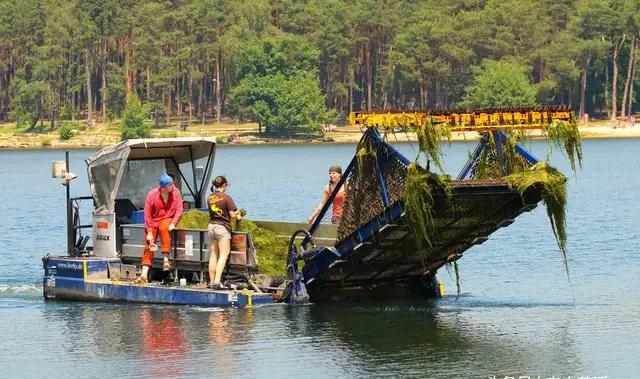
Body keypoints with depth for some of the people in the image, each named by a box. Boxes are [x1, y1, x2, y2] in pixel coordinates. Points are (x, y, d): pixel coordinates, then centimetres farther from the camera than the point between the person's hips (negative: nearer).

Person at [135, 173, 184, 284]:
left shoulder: (175, 192, -10)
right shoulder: (152, 195, -15)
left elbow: (179, 209, -6)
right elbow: (147, 215, -11)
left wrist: (173, 223, -19)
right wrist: (149, 232, -14)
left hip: (168, 219, -1)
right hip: (153, 221, 1)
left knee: (164, 228, -36)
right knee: (148, 246, -7)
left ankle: (166, 259, -35)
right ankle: (144, 275, -5)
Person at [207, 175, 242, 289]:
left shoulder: (210, 198, 6)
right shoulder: (226, 198, -12)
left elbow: (212, 212, 12)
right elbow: (232, 215, -13)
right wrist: (238, 217, 11)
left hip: (211, 225, 6)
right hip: (222, 227, -6)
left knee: (213, 255, 11)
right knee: (223, 255, -4)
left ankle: (211, 281, 11)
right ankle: (217, 281, -15)